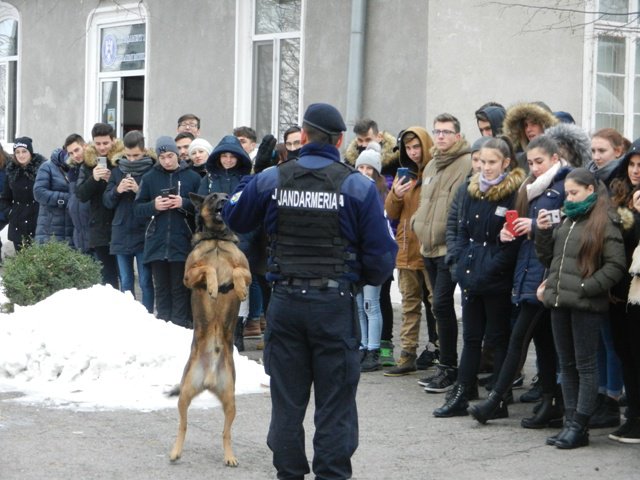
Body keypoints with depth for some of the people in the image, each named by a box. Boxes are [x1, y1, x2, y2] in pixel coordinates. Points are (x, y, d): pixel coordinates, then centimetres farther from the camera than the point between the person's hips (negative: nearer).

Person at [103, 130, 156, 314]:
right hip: (121, 235, 4)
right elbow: (107, 201, 9)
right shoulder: (118, 171, 9)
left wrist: (139, 191, -19)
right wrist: (117, 190, -10)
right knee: (125, 282, 10)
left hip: (143, 235, -4)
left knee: (145, 282, 0)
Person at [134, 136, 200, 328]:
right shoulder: (149, 177, 7)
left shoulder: (192, 177, 1)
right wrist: (154, 206, -11)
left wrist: (184, 203, -15)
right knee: (161, 289, 7)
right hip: (157, 243, 2)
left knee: (180, 289, 0)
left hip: (182, 243, -2)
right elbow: (137, 208, 6)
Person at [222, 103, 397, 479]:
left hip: (286, 303, 3)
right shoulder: (359, 186, -8)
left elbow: (234, 219, 17)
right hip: (336, 304, -3)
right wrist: (373, 276, 14)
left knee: (287, 399, 14)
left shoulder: (270, 180, 0)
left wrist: (250, 182, 28)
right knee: (335, 403, 5)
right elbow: (381, 252, -6)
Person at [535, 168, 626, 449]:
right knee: (566, 365, 11)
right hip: (559, 301, 8)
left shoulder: (604, 224, -6)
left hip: (585, 305, -7)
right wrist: (544, 233, 3)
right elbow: (548, 259, 18)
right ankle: (570, 422, 17)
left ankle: (579, 426, 2)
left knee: (585, 365, -1)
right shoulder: (567, 222, 16)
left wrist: (586, 287, -16)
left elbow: (615, 266, -12)